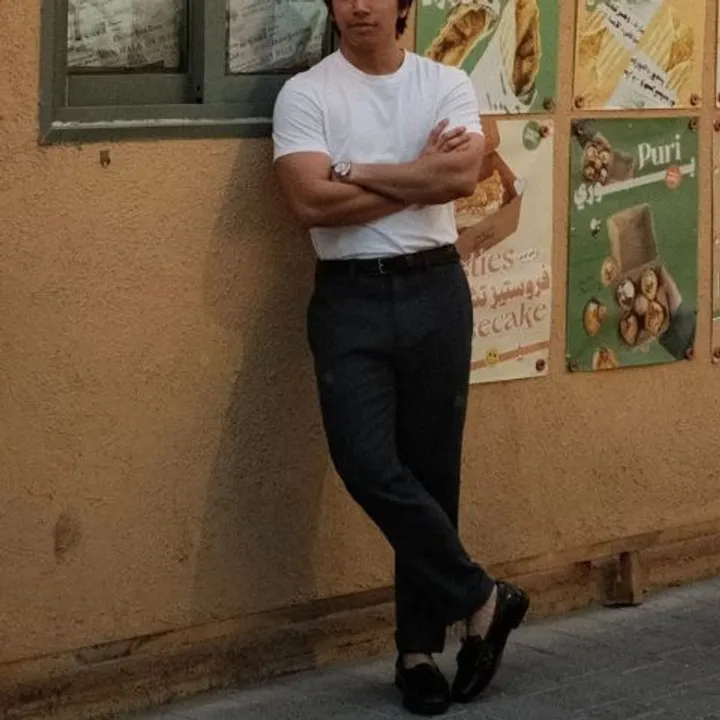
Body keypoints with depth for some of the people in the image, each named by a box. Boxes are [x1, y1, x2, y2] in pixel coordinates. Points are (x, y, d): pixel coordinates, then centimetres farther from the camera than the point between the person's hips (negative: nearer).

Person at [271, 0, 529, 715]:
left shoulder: (447, 85, 5)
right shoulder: (305, 93, -1)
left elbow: (462, 176, -13)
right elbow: (311, 201, -15)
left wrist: (355, 173, -11)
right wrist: (419, 176, -8)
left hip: (435, 290, 2)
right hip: (349, 297, -1)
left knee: (431, 471, 5)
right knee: (368, 465, -13)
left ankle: (419, 647, 17)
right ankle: (482, 598, 5)